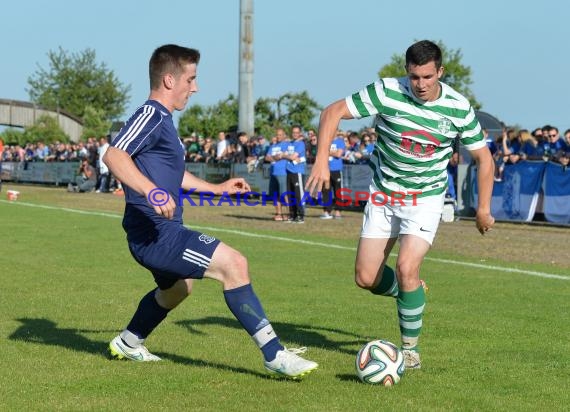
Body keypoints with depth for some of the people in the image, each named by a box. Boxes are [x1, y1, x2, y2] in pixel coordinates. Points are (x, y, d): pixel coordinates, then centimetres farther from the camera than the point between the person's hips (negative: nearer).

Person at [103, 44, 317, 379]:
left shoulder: (163, 120, 19)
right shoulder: (151, 115, -13)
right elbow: (114, 156, -30)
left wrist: (217, 188, 35)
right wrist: (152, 192, -41)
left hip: (159, 234, 12)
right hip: (155, 233, -12)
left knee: (177, 288, 35)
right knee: (234, 263, -21)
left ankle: (128, 343, 52)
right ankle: (275, 355, -22)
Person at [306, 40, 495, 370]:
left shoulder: (458, 108, -13)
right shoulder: (387, 92, -17)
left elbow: (484, 157, 0)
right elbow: (333, 112, -10)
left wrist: (484, 209, -4)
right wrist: (322, 161, -21)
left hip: (427, 197, -2)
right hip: (384, 194, 2)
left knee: (407, 267, -21)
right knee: (366, 278, 0)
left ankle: (411, 348, -2)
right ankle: (412, 294, 33)